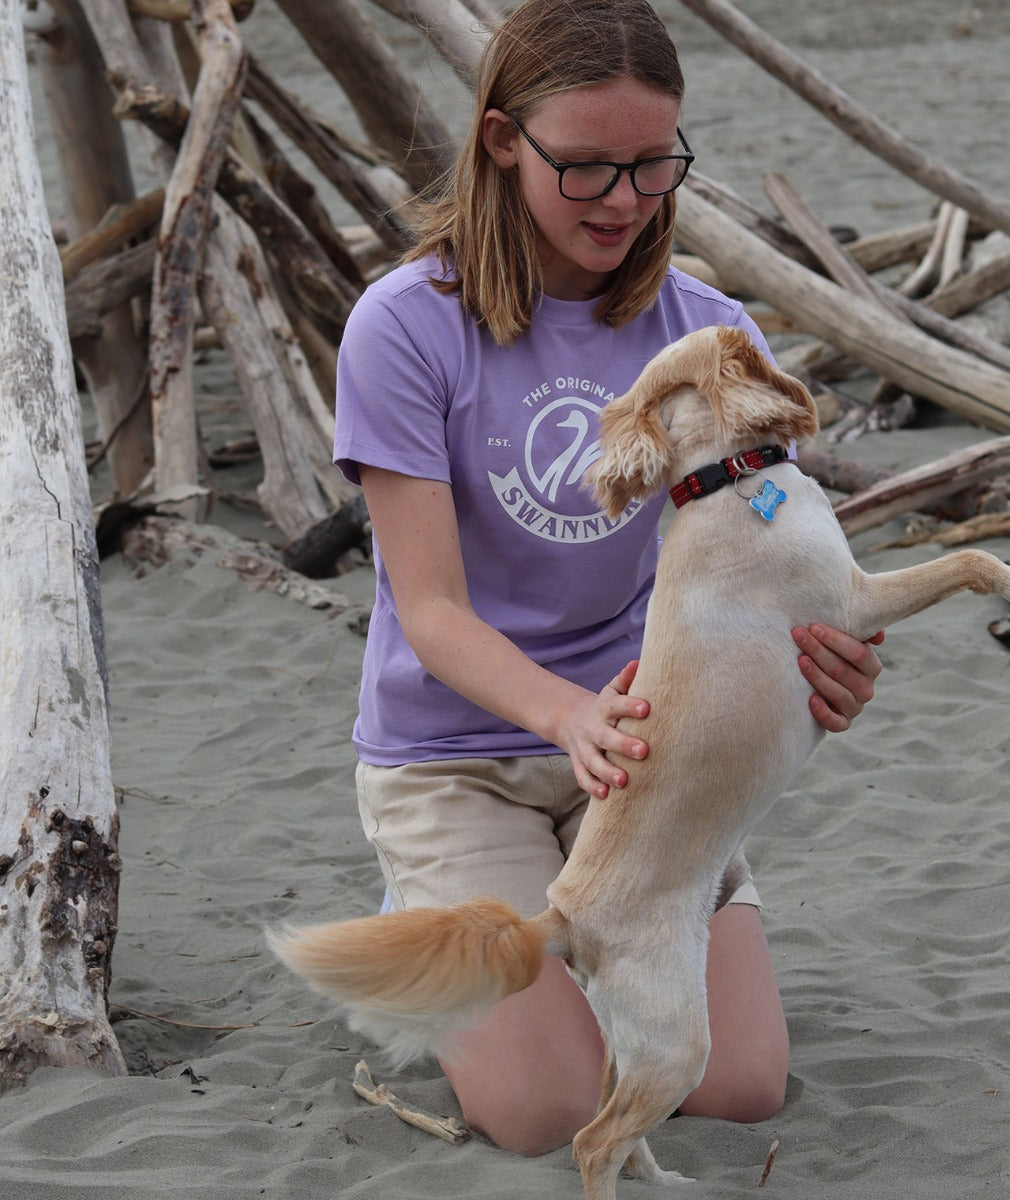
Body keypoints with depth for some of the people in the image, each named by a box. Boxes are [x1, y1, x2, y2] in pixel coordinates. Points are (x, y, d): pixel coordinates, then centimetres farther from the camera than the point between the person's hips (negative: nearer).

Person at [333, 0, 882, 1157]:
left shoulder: (708, 334, -4)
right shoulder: (407, 327, -15)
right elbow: (430, 609, -19)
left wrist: (822, 659, -35)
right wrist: (565, 714, -39)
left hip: (638, 735, 3)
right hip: (451, 750, -3)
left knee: (741, 1087, -8)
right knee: (549, 1112, -15)